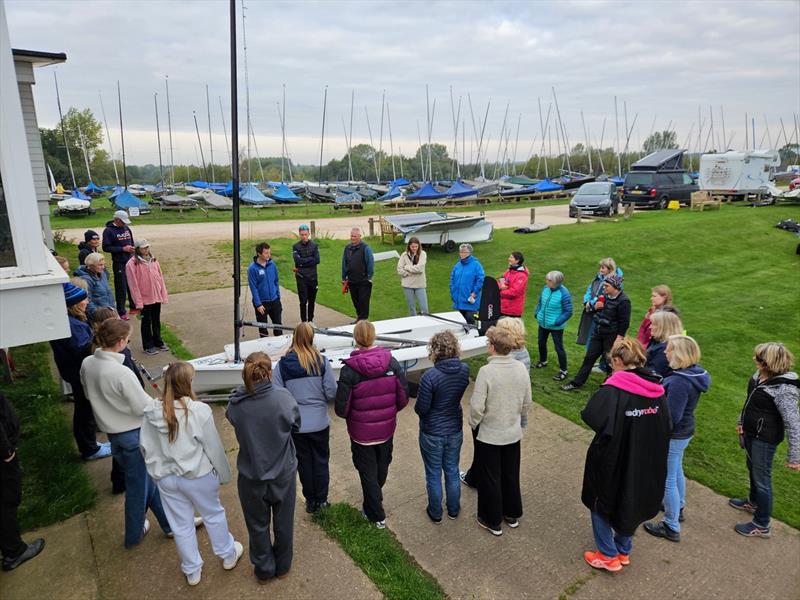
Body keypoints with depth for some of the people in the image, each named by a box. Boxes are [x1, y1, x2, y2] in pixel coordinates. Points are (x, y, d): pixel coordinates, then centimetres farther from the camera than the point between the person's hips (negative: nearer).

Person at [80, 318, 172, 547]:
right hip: (133, 433, -7)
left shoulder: (87, 364, -7)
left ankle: (170, 523, 32)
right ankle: (134, 534, 33)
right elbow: (143, 407, -23)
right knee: (137, 484, 15)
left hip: (110, 431, 7)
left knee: (147, 477, 19)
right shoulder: (122, 373, -30)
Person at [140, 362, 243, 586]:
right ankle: (228, 555, 42)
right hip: (198, 476, -3)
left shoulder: (151, 413, -12)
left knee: (181, 525, 20)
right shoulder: (199, 410, -25)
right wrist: (223, 474, -2)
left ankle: (192, 571, 39)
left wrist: (158, 471, 16)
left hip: (166, 478, 3)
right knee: (213, 515, 21)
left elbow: (146, 448, -1)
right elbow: (214, 448, -16)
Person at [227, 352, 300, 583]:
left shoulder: (235, 404, -20)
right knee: (283, 522, 23)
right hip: (283, 473, 0)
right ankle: (282, 566, 43)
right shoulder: (284, 397, -23)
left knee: (258, 525, 23)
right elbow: (296, 427, -7)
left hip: (251, 476, 0)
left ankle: (264, 570, 41)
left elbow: (235, 424, -1)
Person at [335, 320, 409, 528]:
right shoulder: (392, 362, -13)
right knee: (382, 469, 26)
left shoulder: (349, 370, -22)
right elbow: (403, 398, -7)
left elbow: (341, 408, -17)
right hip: (387, 429, 4)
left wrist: (350, 416, 5)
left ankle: (377, 516, 30)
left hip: (362, 432, -4)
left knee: (368, 474, 16)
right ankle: (373, 502, 50)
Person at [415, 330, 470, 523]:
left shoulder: (430, 376, -29)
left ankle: (435, 513, 34)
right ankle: (453, 510, 41)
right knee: (452, 471, 23)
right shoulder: (465, 370, -13)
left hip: (432, 434, -4)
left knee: (433, 475, 16)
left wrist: (418, 406, 0)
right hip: (455, 431, 4)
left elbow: (421, 408, -20)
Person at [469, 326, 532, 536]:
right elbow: (527, 402, 1)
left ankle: (493, 521, 29)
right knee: (511, 475, 23)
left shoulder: (486, 371, -26)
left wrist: (473, 424, -3)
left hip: (489, 435, -5)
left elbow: (477, 406, -23)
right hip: (513, 433, 5)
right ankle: (512, 515, 41)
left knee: (490, 478, 14)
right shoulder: (521, 368, -10)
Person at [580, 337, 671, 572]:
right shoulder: (656, 391, -6)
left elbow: (591, 416, -36)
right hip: (645, 465, 6)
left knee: (602, 505, 18)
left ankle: (608, 556, 30)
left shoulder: (613, 390, -25)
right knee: (631, 504, 26)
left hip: (613, 464, -6)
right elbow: (666, 428, 1)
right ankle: (624, 551, 43)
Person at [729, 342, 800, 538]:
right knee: (753, 469, 27)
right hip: (751, 432, 8)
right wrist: (742, 420, 18)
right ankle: (753, 502, 52)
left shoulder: (783, 389, -31)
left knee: (762, 479, 6)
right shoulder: (761, 374, -6)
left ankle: (761, 526, 24)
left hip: (765, 439, -8)